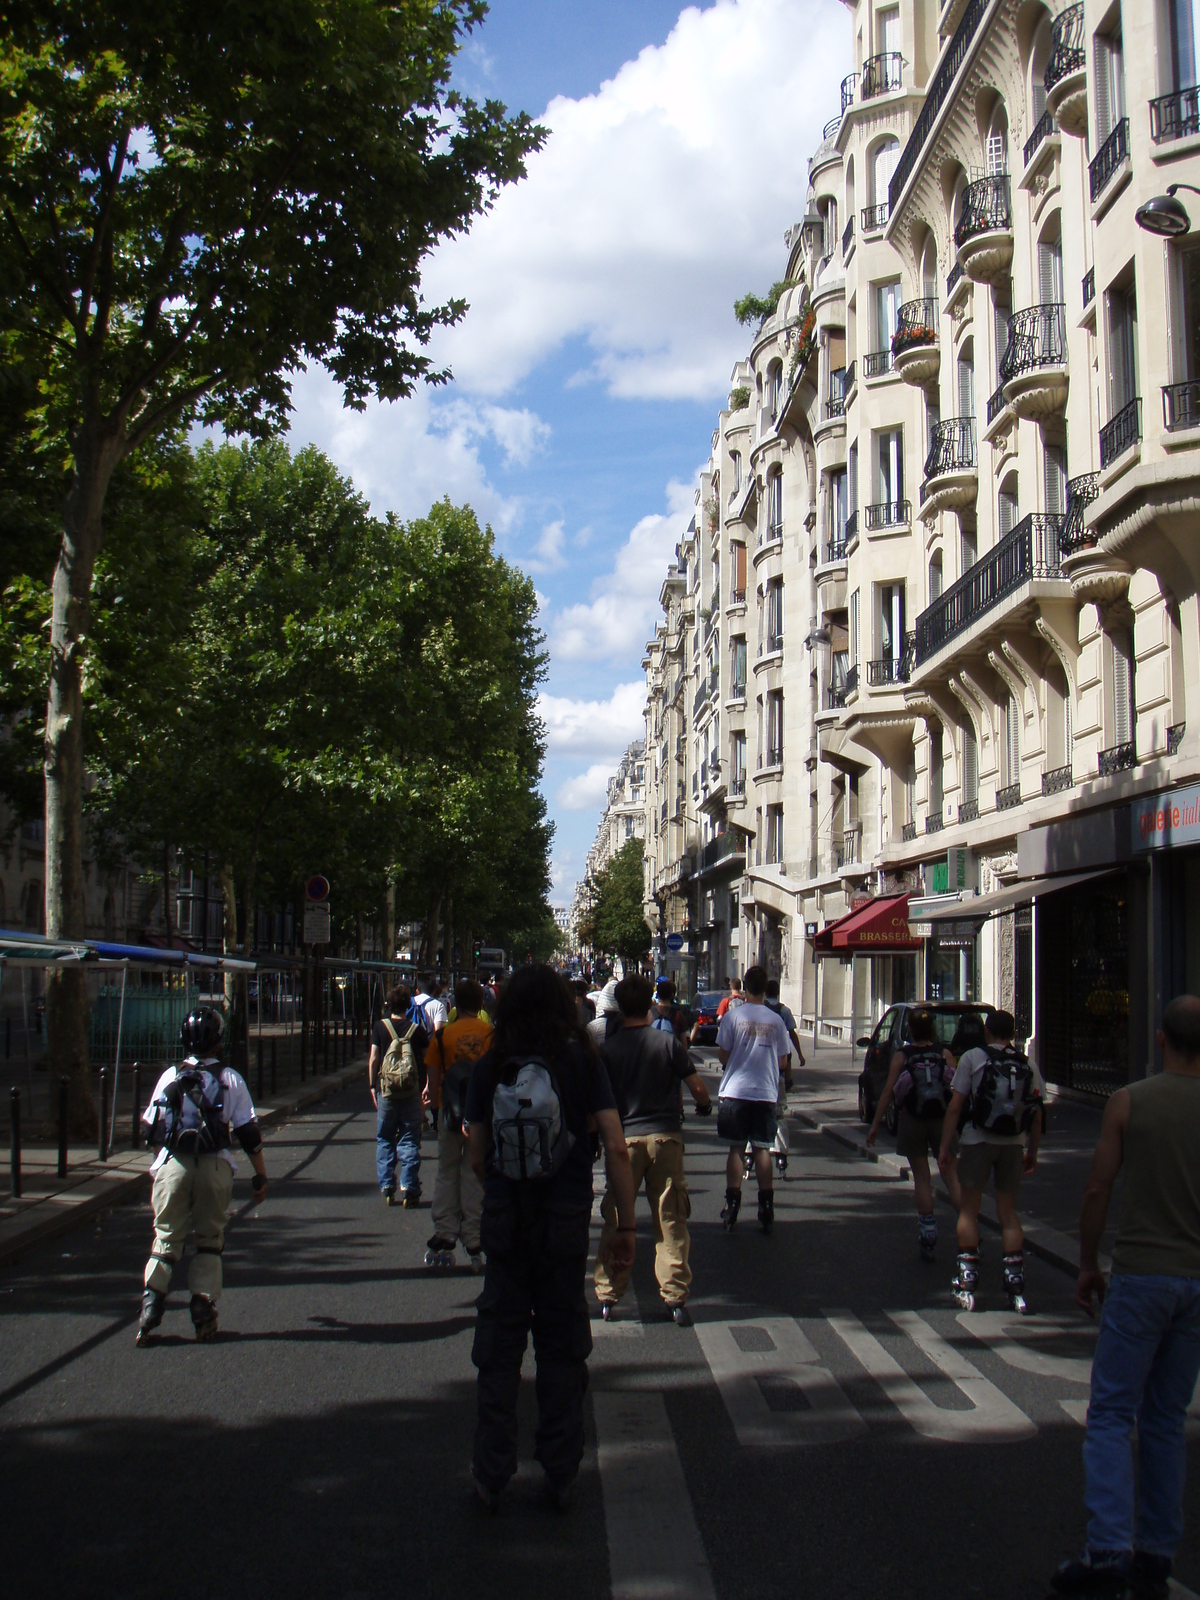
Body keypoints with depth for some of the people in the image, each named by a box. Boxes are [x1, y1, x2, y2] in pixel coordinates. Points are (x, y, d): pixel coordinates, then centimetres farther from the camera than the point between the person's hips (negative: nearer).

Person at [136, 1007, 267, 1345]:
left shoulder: (170, 1076, 7)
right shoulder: (230, 1079, 3)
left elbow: (149, 1127, 14)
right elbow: (248, 1133, 1)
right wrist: (260, 1176, 9)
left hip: (172, 1165, 1)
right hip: (214, 1167, -1)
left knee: (167, 1238, 10)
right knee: (209, 1239, 11)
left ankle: (151, 1302, -4)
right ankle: (203, 1311, 5)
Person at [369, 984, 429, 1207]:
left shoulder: (380, 1027, -3)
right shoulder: (417, 1029, -3)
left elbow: (373, 1059, -4)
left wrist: (372, 1086, 5)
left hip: (386, 1091, 0)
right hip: (411, 1093, 0)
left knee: (384, 1140, 13)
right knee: (409, 1142, 4)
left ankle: (387, 1187, 9)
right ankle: (408, 1189, -1)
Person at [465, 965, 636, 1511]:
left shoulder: (488, 1071, -4)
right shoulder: (583, 1064, -6)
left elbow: (477, 1158, 0)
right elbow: (616, 1148, -9)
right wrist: (625, 1226, -4)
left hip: (504, 1221, 1)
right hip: (566, 1221, 0)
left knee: (499, 1347, 11)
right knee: (562, 1347, 11)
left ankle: (492, 1476, 15)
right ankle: (560, 1476, 17)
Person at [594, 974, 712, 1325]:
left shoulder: (608, 1049, -3)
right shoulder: (668, 1043, -4)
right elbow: (698, 1088, -3)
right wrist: (704, 1105, 19)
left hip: (625, 1138, 0)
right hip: (666, 1137, 0)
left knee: (616, 1221, 9)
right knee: (670, 1221, 6)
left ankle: (608, 1296, 13)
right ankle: (675, 1298, 7)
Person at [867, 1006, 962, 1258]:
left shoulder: (902, 1056, -3)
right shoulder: (945, 1055, 0)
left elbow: (888, 1092, -4)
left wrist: (875, 1125, 2)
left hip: (912, 1121, 0)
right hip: (943, 1120, 0)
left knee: (921, 1178, 7)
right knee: (951, 1176, 4)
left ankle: (928, 1237, 6)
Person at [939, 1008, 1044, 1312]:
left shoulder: (972, 1058, -3)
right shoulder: (1028, 1066, 7)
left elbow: (955, 1107, -6)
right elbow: (1037, 1116, 7)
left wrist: (945, 1146, -1)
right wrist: (1032, 1152, 18)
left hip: (977, 1141, -3)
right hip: (1013, 1145, 3)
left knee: (968, 1211, 7)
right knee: (1008, 1212, 14)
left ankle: (967, 1284, 4)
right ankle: (1015, 1283, 9)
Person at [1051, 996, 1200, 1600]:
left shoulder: (1129, 1103, -7)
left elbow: (1097, 1192, -5)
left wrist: (1088, 1264, 8)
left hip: (1141, 1277, -3)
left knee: (1111, 1415, 1)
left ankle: (1108, 1551, -9)